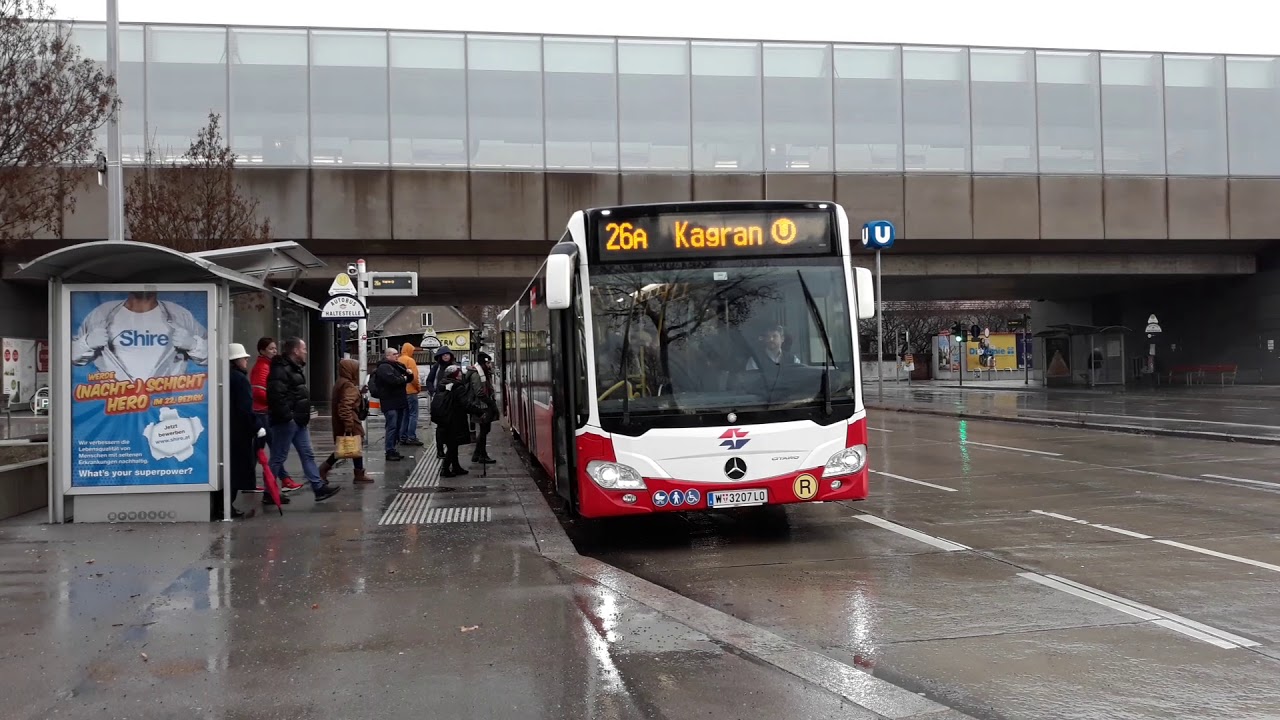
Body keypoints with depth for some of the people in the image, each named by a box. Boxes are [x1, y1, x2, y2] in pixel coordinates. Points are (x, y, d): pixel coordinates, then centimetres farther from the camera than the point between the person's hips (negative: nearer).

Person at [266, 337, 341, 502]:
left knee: (308, 455, 9)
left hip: (298, 422, 10)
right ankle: (269, 493, 7)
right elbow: (277, 396, -26)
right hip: (286, 422, -10)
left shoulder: (294, 368, 17)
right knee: (278, 458, -2)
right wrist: (288, 417, -24)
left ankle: (319, 488, 11)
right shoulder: (281, 370, -17)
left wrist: (303, 416, 17)